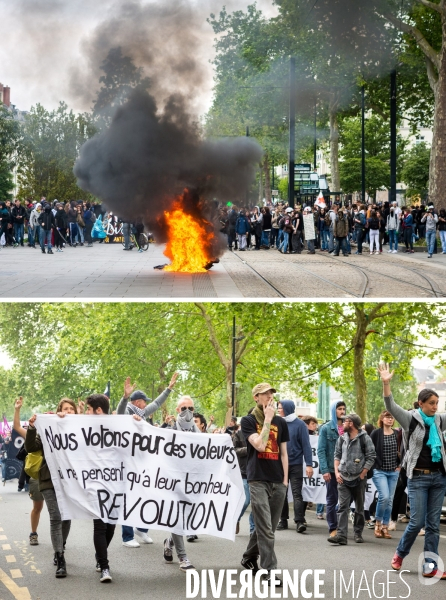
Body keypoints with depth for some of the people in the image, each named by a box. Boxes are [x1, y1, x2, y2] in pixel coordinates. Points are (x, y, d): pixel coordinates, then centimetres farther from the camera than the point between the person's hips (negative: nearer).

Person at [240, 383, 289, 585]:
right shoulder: (248, 421, -1)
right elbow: (260, 445, -16)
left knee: (267, 527, 11)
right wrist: (267, 420, -11)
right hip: (258, 480, -5)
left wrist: (285, 479, 9)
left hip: (277, 481, 5)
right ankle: (269, 571, -12)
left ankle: (249, 558, 32)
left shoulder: (281, 422, 12)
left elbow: (283, 453, 15)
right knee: (265, 528, -12)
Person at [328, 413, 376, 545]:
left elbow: (371, 457, -4)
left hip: (359, 479, -3)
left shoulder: (364, 438, -3)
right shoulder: (342, 438, 11)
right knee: (342, 507, -9)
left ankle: (358, 533, 21)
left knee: (359, 508, 8)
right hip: (343, 478, 3)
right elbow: (337, 455, 16)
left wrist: (363, 474, -8)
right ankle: (341, 535, -16)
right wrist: (337, 472, 3)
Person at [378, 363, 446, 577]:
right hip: (418, 477, -5)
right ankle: (400, 554, 20)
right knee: (417, 522, -5)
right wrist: (386, 383, -32)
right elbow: (391, 407, -18)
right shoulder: (411, 419, -5)